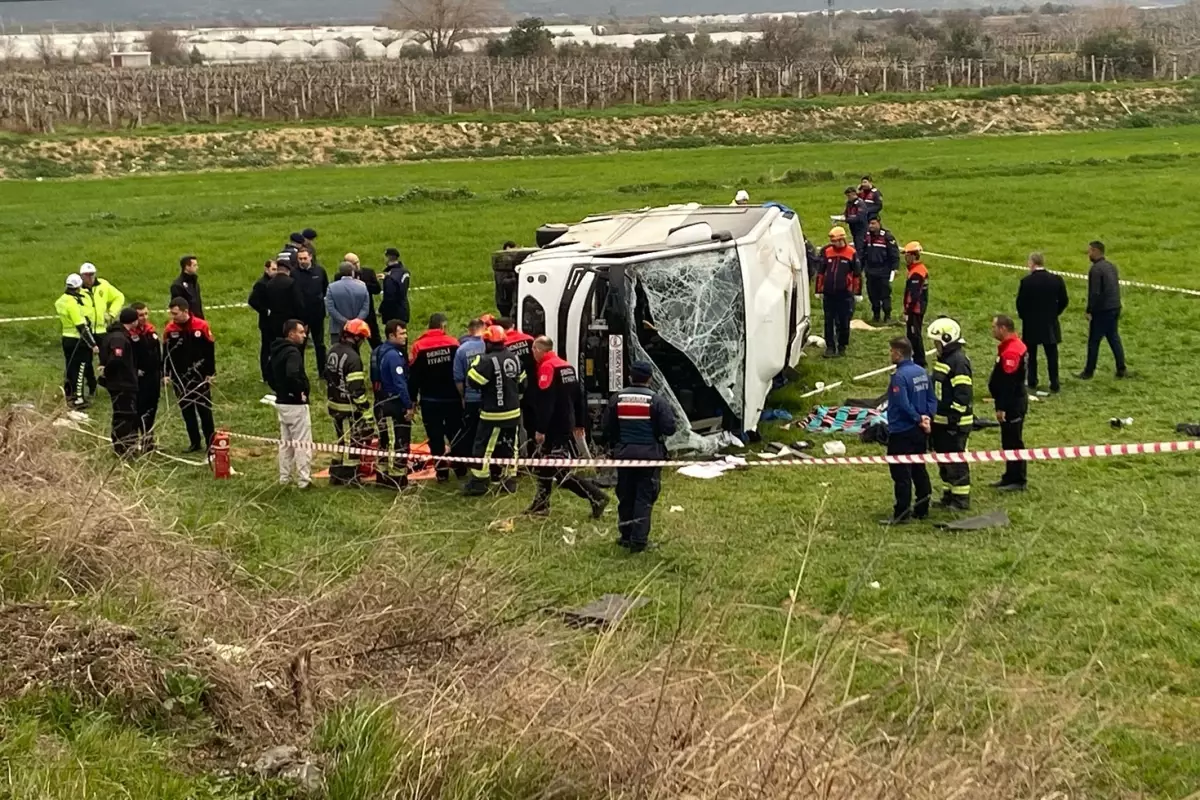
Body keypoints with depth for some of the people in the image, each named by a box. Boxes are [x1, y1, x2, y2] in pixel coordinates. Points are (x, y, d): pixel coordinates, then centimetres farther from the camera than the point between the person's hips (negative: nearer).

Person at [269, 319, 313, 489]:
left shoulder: (276, 351, 11)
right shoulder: (292, 352, -18)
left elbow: (271, 377, 19)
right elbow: (292, 375, -34)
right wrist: (300, 392, -21)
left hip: (281, 402, 9)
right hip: (296, 404, -9)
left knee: (285, 442, 17)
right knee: (302, 443, -3)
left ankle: (284, 478, 22)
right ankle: (304, 480, -2)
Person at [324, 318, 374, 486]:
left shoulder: (333, 351, 5)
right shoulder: (353, 358, -23)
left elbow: (328, 377, 17)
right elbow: (357, 390, -24)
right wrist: (367, 412, -21)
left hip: (334, 405, 9)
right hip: (350, 408, -9)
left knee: (342, 440, 22)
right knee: (352, 443, 3)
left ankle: (335, 474, 29)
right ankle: (348, 478, 10)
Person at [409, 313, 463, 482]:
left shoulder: (419, 346, -6)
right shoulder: (453, 343, -7)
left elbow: (413, 375, -4)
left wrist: (413, 398, 3)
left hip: (430, 400, -1)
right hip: (452, 398, 1)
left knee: (435, 437, 5)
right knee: (456, 434, 14)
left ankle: (442, 472, 5)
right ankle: (460, 469, 19)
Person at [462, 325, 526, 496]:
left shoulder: (488, 360, -18)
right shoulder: (514, 358, 6)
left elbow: (473, 381, -17)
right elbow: (522, 382, 14)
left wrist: (476, 363, -3)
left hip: (493, 414, -7)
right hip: (513, 412, 7)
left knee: (484, 446, 1)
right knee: (509, 446, 14)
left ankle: (478, 482, 4)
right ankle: (510, 481, 17)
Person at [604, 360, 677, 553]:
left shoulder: (616, 399, 1)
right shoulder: (657, 400, -10)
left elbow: (608, 429, 6)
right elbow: (669, 428, -14)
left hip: (624, 453, 3)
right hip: (649, 454, -3)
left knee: (625, 496, 14)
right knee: (644, 497, 1)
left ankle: (626, 537, 18)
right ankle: (639, 540, -2)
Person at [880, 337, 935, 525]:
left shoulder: (899, 376, -19)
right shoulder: (922, 372, 8)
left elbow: (903, 405, -23)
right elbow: (932, 398, 9)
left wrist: (919, 419, -12)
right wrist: (927, 416, -3)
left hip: (902, 433, -9)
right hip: (920, 432, 9)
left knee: (901, 474, -5)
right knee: (920, 471, 16)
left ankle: (902, 514, -3)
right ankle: (922, 510, 22)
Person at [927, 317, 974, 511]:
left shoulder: (958, 361, -18)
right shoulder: (943, 359, 14)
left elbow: (963, 394, -22)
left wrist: (953, 419, -23)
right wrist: (934, 417, 23)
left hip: (955, 423, -10)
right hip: (941, 421, 10)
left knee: (956, 461, -4)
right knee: (943, 460, 16)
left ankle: (961, 500, 3)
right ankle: (949, 496, 26)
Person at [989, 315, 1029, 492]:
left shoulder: (1011, 351, -22)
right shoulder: (1013, 345, 11)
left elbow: (1008, 383, -25)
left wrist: (1002, 407, -22)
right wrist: (1001, 405, 20)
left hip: (1013, 404, -11)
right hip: (1013, 402, 11)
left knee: (1013, 442, -2)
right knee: (1009, 441, 17)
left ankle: (1017, 481, 5)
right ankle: (1011, 477, 26)